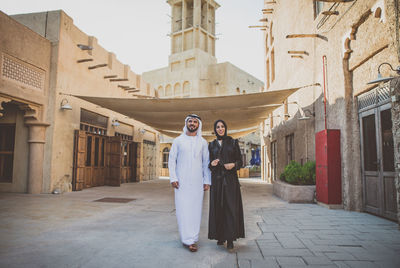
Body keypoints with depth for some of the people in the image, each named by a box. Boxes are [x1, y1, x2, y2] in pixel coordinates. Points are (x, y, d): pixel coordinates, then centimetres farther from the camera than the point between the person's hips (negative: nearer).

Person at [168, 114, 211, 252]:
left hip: (197, 182, 1)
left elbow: (206, 162, 9)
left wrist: (207, 181, 4)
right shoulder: (178, 141, 6)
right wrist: (173, 178, -5)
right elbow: (172, 160, 5)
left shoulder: (203, 142, 10)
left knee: (195, 209, 2)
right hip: (181, 181, -1)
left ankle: (192, 238, 13)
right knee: (183, 209, -4)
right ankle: (188, 239, 3)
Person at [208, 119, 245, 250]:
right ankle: (220, 236, 14)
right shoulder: (211, 145, 11)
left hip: (230, 178, -2)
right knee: (218, 206, 2)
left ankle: (230, 239, -1)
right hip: (217, 178, 2)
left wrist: (233, 164, -16)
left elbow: (240, 160, 5)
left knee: (231, 206, -6)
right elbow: (209, 162, 13)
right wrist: (211, 164, -10)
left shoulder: (233, 142, 5)